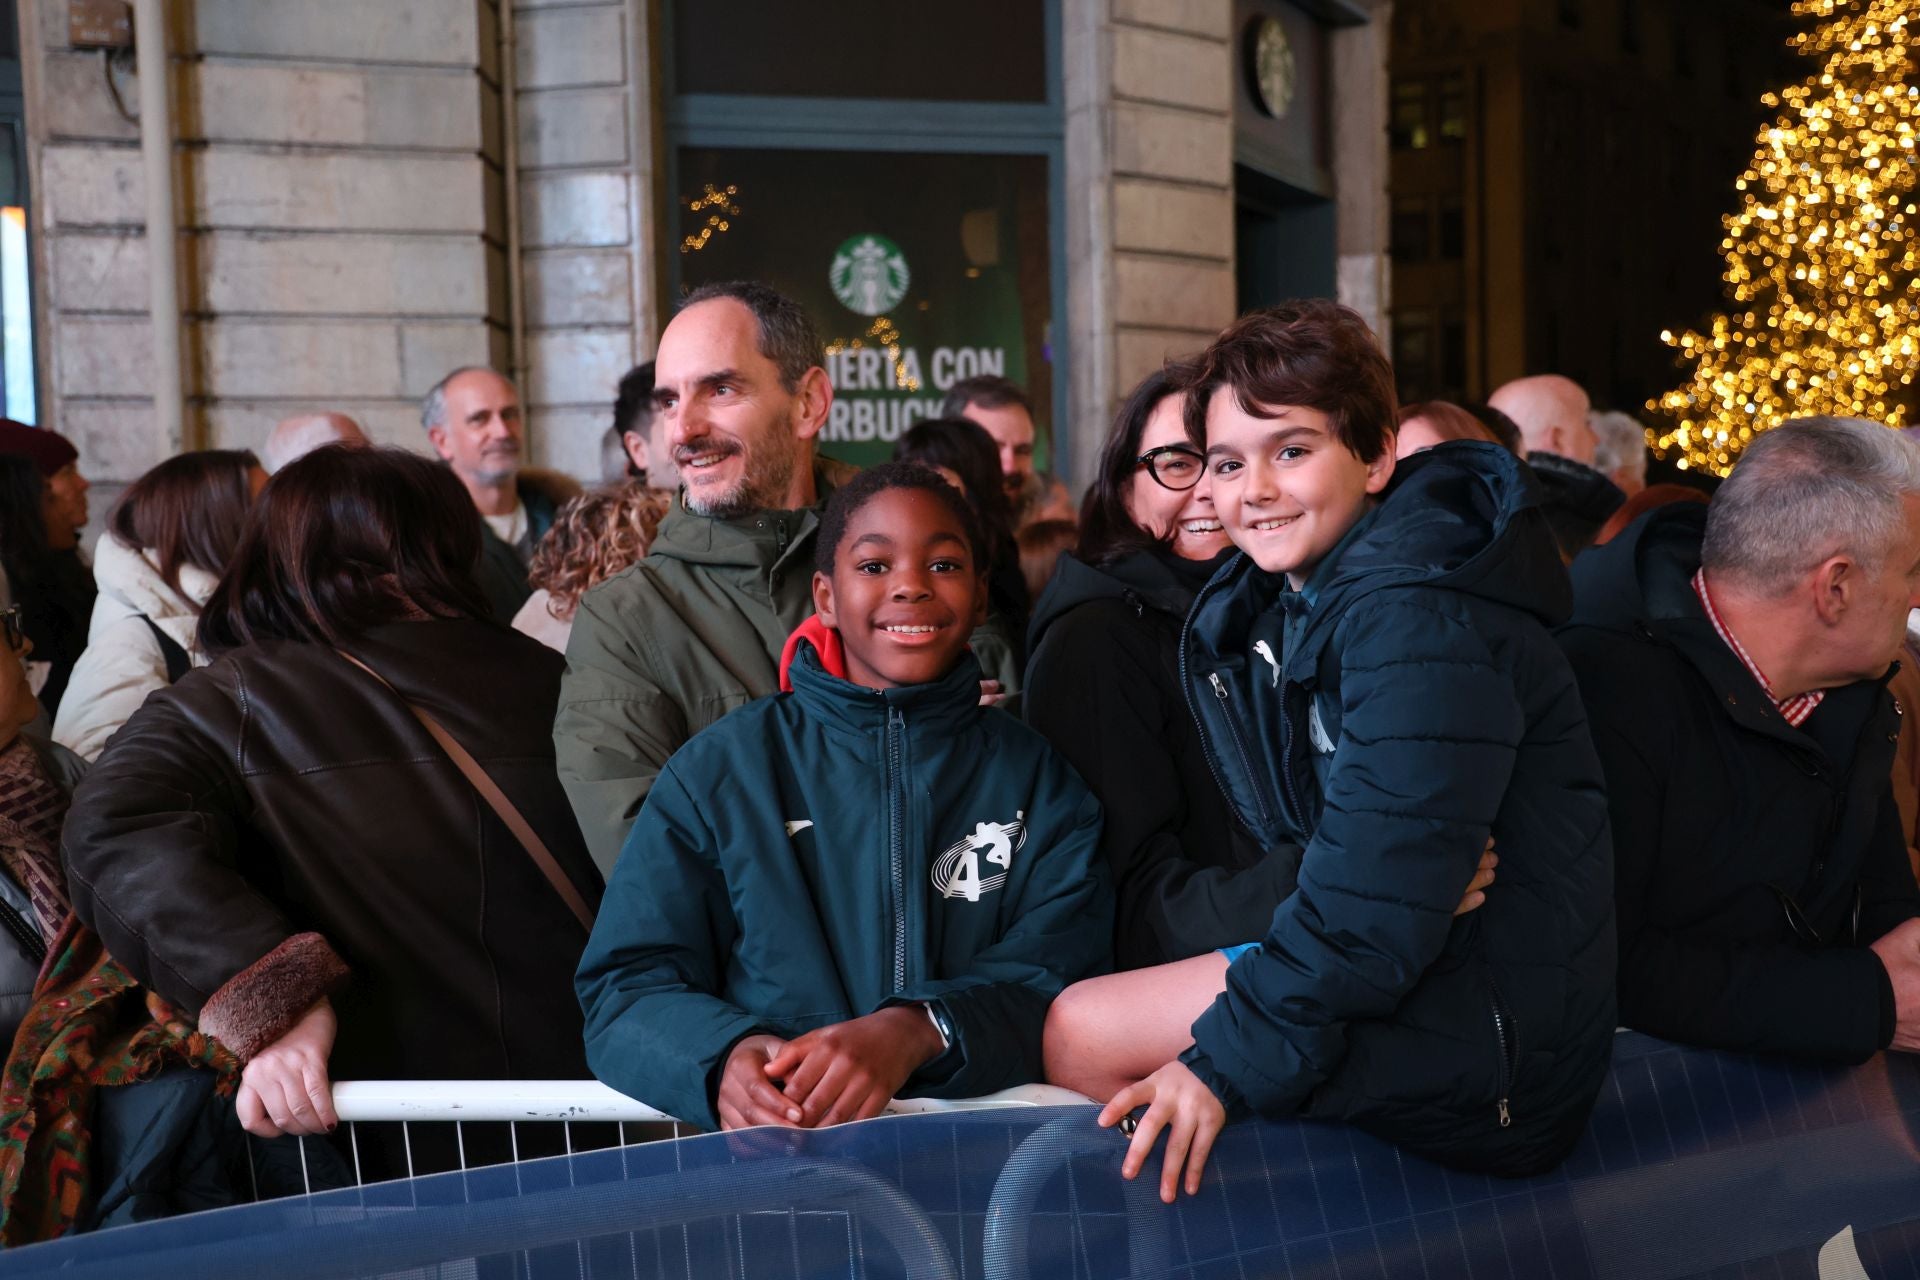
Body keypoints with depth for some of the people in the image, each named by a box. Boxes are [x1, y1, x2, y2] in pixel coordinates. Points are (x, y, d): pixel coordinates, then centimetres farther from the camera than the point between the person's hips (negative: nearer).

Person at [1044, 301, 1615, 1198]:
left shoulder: (1418, 621, -20)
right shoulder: (1286, 604, 11)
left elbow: (1379, 897, -26)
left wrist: (1226, 1064, -23)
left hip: (1498, 1042, -9)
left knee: (1080, 1035, -12)